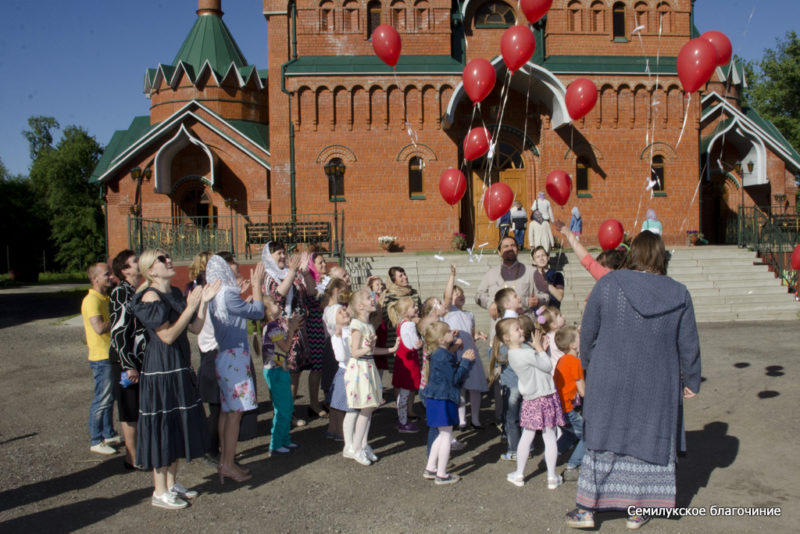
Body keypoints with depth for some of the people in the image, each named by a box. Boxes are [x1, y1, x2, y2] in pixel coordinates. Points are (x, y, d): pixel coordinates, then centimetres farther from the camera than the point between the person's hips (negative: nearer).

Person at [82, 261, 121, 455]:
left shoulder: (106, 298, 15)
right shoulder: (91, 300, -16)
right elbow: (99, 327, -28)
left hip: (111, 355, 10)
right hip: (101, 357, -10)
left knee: (110, 397, 16)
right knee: (102, 400, -4)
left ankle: (109, 435, 27)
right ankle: (95, 441, 6)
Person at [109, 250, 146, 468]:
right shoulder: (120, 293, -13)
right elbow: (118, 332, -18)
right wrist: (128, 365, -20)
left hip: (144, 359, 8)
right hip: (127, 361, -8)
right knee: (130, 412, 2)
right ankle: (133, 457, 11)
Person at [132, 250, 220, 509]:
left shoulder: (176, 292, 10)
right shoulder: (150, 296, -14)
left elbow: (195, 328, 7)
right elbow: (167, 335, -20)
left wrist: (204, 301, -2)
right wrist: (190, 307, -20)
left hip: (180, 367, 9)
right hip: (160, 368, -9)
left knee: (179, 424, 16)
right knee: (162, 426, 0)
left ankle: (172, 483, 30)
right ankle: (160, 492, 13)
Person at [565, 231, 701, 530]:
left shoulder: (607, 285, -8)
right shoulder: (679, 294, -4)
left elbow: (588, 334, -3)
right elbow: (689, 346, 1)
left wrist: (589, 369, 13)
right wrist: (691, 381, 15)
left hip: (609, 383, -1)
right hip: (657, 389, 1)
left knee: (603, 440, 9)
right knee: (648, 441, 14)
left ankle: (586, 510, 15)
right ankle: (636, 512, 22)